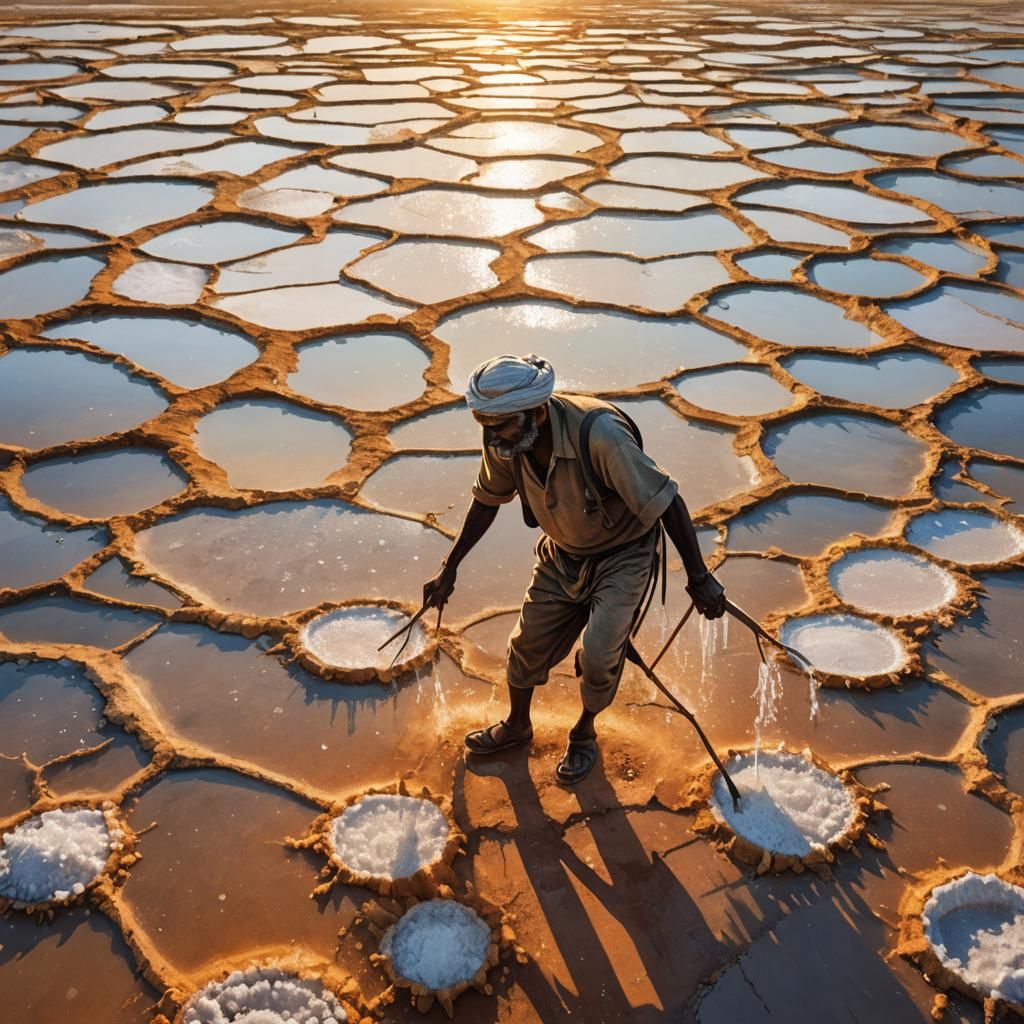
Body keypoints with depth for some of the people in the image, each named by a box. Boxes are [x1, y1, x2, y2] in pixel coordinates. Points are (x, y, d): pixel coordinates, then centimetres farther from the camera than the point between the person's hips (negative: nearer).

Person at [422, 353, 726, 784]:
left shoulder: (598, 434, -38)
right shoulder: (504, 441, -19)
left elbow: (667, 502, -29)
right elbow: (487, 501, 2)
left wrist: (699, 577, -24)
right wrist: (449, 568, 5)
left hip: (622, 556, -5)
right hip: (561, 555, 5)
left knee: (598, 656, -14)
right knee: (528, 644, 10)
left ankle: (584, 733, 19)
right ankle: (516, 725, 41)